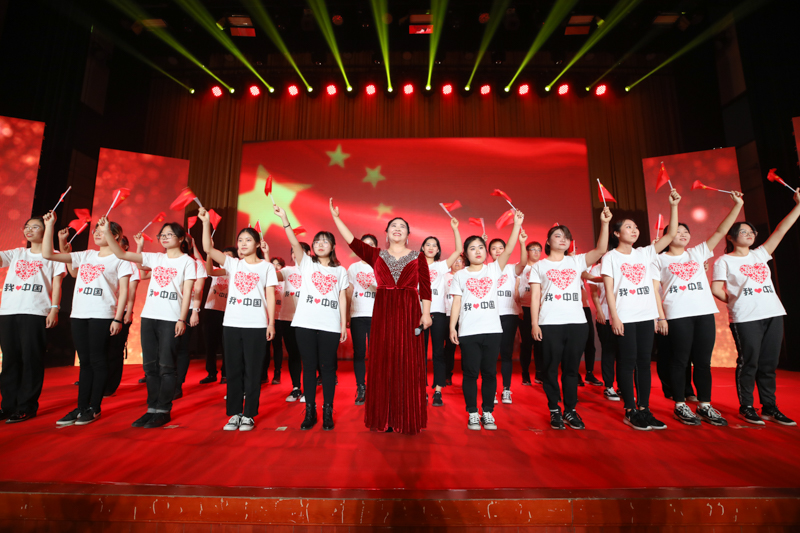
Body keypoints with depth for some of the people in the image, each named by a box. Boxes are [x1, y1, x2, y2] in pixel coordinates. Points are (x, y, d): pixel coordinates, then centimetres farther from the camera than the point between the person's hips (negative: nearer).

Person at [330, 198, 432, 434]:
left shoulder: (418, 257, 7)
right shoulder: (376, 255, 10)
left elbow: (425, 288, 1)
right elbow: (353, 241, 2)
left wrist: (426, 313, -7)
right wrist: (336, 218, -1)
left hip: (409, 311, -1)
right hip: (383, 311, 2)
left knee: (408, 363, -1)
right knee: (383, 363, 3)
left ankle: (407, 419, 11)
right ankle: (384, 418, 14)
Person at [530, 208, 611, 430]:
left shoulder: (576, 261, 14)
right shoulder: (539, 266, 8)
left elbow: (600, 249, 0)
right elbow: (535, 297, 2)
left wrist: (604, 223, -9)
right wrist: (534, 323, -6)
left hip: (577, 322, 2)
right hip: (550, 324, -2)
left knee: (572, 368, 8)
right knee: (551, 368, 2)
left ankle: (570, 410, 18)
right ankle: (554, 410, 15)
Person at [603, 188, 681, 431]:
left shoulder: (645, 253, 14)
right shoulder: (610, 257, 2)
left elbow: (671, 234, 9)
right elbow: (609, 288, -5)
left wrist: (673, 206, 2)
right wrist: (614, 316, -13)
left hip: (646, 315, 5)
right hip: (624, 317, -4)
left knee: (644, 361, 6)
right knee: (628, 361, -2)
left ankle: (644, 409, 14)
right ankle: (630, 411, 6)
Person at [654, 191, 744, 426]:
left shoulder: (697, 253, 18)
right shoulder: (660, 260, 5)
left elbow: (720, 231, 13)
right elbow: (654, 290, -1)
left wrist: (737, 205, 8)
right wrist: (660, 317, -10)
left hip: (705, 313, 4)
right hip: (677, 316, -4)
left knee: (703, 361, 6)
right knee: (680, 361, 0)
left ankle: (705, 406, 16)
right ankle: (680, 406, 9)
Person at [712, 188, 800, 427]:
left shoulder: (760, 254, 16)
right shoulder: (724, 261, 0)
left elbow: (781, 230, 10)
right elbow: (716, 289, -6)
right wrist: (737, 301, 3)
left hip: (773, 314, 5)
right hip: (745, 318, -5)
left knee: (769, 364, 8)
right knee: (748, 363, -1)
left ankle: (770, 408, 17)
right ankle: (746, 408, 9)